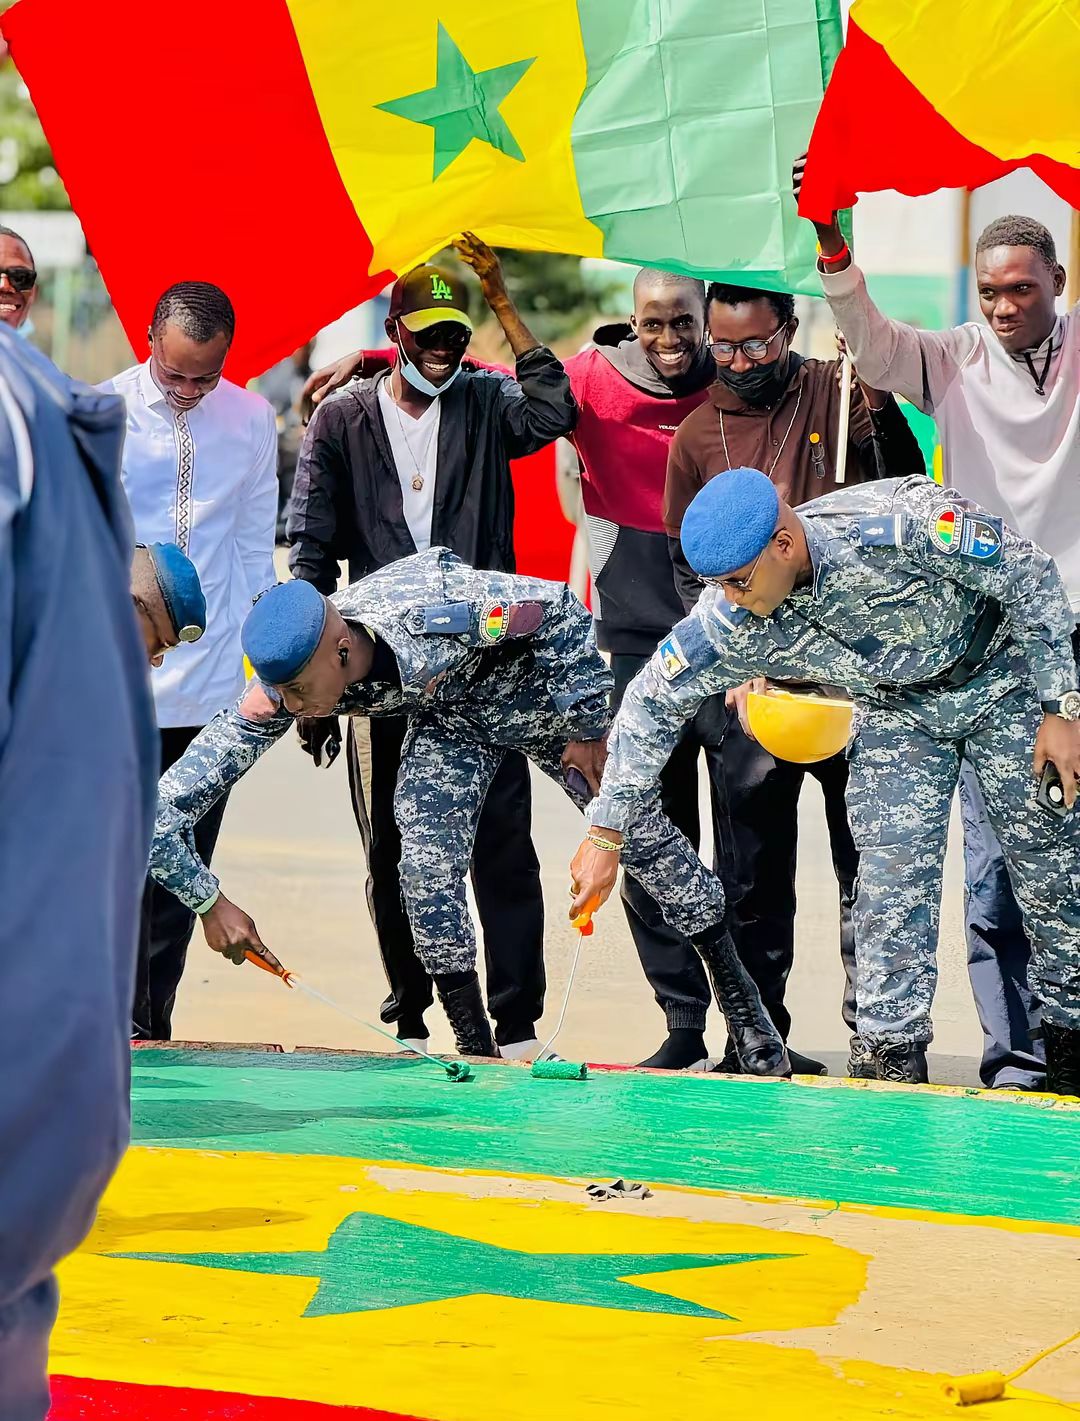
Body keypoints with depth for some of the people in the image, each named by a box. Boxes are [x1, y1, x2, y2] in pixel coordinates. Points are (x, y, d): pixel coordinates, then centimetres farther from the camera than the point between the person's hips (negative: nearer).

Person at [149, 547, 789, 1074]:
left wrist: (589, 729, -20)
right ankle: (476, 1049, -3)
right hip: (448, 721, 3)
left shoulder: (437, 616, -44)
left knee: (642, 829, 0)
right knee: (428, 863, -16)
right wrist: (210, 902, -32)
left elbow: (559, 608, -27)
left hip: (541, 687, -3)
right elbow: (169, 804, -26)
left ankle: (743, 1001, 16)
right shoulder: (279, 693, -31)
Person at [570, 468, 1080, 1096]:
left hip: (1002, 673, -3)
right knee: (892, 879, -10)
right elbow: (653, 702, -13)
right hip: (894, 704, 3)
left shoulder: (907, 524, -38)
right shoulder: (729, 624, -26)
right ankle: (895, 1059, -1)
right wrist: (606, 834, -13)